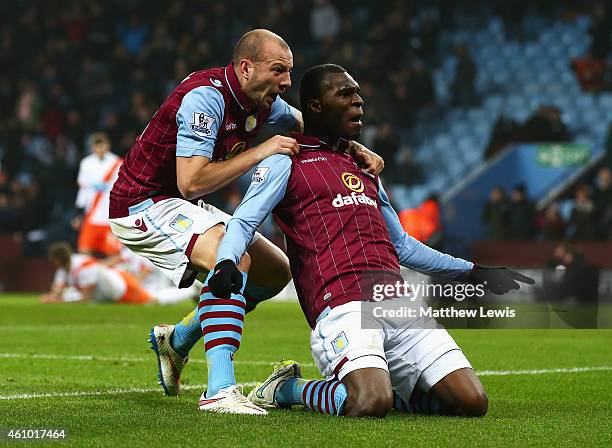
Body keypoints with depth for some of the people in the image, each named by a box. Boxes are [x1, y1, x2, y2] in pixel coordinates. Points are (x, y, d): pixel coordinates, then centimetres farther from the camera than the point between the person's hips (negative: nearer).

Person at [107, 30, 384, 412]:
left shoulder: (261, 100, 1)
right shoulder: (206, 97, -25)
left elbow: (305, 125, 22)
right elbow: (191, 182, -31)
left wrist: (354, 148, 3)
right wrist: (259, 152, -28)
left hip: (188, 208, 10)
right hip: (143, 203, -10)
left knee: (277, 272, 10)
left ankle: (177, 339, 22)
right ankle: (221, 391, -35)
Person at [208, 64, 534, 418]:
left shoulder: (364, 167, 30)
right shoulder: (286, 163, 9)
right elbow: (244, 222, -3)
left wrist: (472, 273, 39)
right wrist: (226, 262, -26)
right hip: (343, 307, -7)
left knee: (471, 402, -8)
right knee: (371, 405, -31)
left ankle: (373, 382, 13)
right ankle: (287, 388, -1)